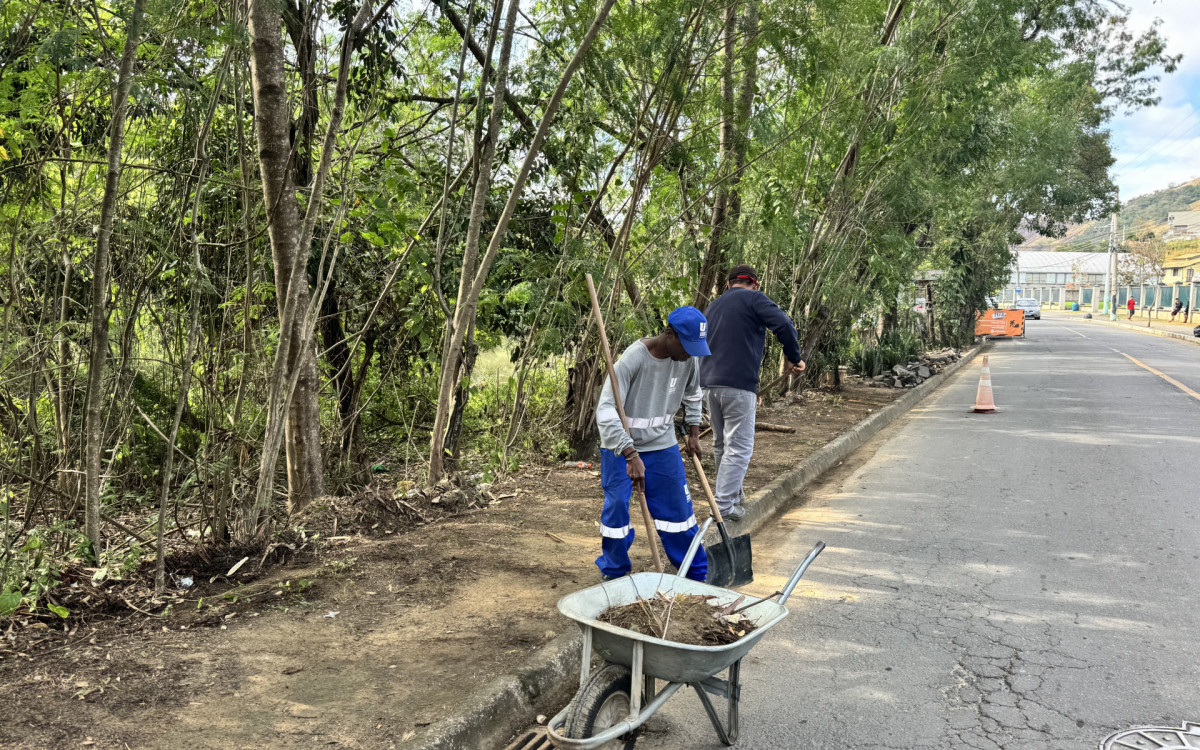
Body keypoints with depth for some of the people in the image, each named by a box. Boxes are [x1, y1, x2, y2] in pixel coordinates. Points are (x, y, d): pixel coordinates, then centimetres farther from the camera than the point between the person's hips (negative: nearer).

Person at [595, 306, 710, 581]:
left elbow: (692, 393, 16)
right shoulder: (632, 359, -27)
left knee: (677, 507, 10)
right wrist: (631, 455, -37)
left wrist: (694, 432, 14)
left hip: (663, 446, 5)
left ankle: (698, 573, 23)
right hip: (620, 447, -4)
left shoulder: (687, 359, -8)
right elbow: (606, 412, -32)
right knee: (616, 507, -3)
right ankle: (613, 572, 19)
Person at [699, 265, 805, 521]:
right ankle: (724, 506, -5)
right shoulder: (753, 298, 0)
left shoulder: (715, 305, 24)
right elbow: (783, 324, -16)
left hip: (709, 383, 8)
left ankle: (731, 492, 32)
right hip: (738, 385, -8)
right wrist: (794, 358, -1)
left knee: (721, 444, 18)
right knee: (738, 447, -3)